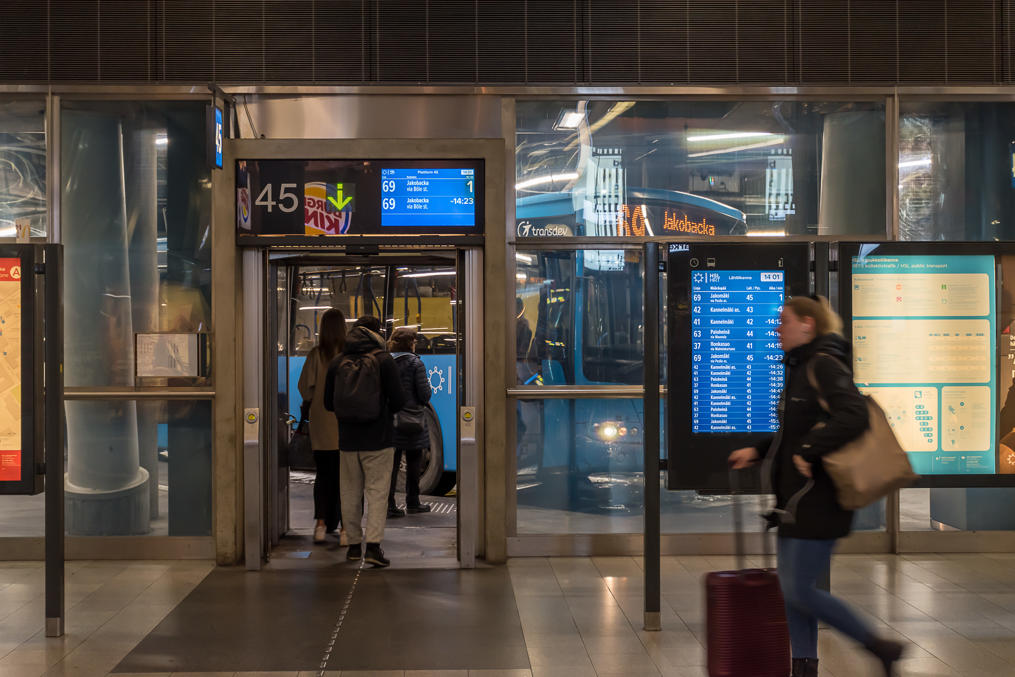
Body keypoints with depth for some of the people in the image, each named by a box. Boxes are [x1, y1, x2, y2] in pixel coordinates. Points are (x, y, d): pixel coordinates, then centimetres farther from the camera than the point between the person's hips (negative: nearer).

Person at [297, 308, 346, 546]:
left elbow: (305, 387, -2)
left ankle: (321, 523, 5)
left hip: (321, 422, 1)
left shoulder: (316, 354, -5)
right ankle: (345, 528, 3)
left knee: (323, 474, 12)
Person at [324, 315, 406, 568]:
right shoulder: (383, 359, -6)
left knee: (351, 493, 12)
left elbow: (328, 403, 8)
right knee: (377, 492, -1)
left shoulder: (337, 362, 3)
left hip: (348, 440, 3)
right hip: (378, 439, -3)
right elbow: (398, 400, -8)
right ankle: (373, 545, -10)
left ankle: (354, 545, 16)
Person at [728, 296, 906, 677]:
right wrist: (757, 452, 15)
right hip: (796, 499, 10)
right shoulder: (800, 368, 16)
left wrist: (808, 452, -25)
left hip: (819, 499, -10)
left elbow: (853, 416, -28)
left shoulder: (824, 366, -14)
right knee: (792, 589, 10)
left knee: (800, 591, -7)